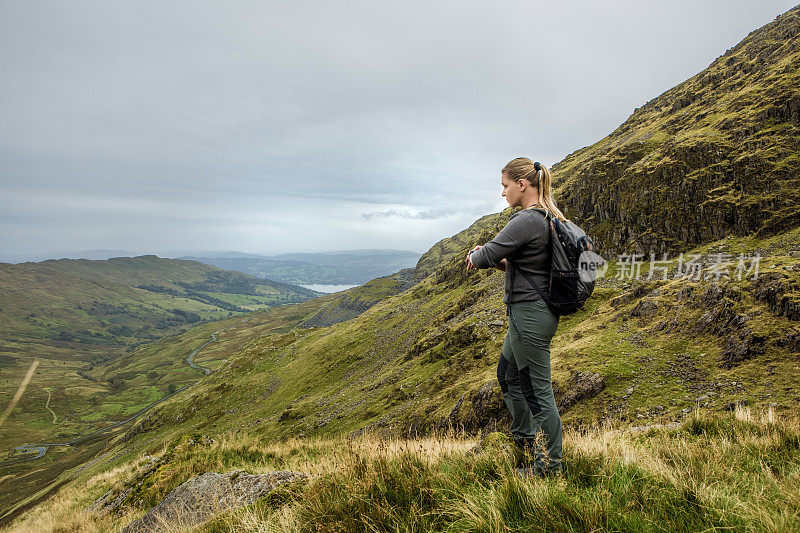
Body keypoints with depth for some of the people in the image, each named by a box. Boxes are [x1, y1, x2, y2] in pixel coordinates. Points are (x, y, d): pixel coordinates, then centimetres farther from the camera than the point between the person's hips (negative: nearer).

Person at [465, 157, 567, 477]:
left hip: (530, 315, -11)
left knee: (537, 390, 4)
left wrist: (474, 257, 1)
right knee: (508, 375, 25)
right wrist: (500, 262, 2)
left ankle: (549, 465, 21)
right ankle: (525, 438, 44)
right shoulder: (546, 218, 11)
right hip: (530, 312, 11)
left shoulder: (527, 220, -21)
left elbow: (487, 254, -20)